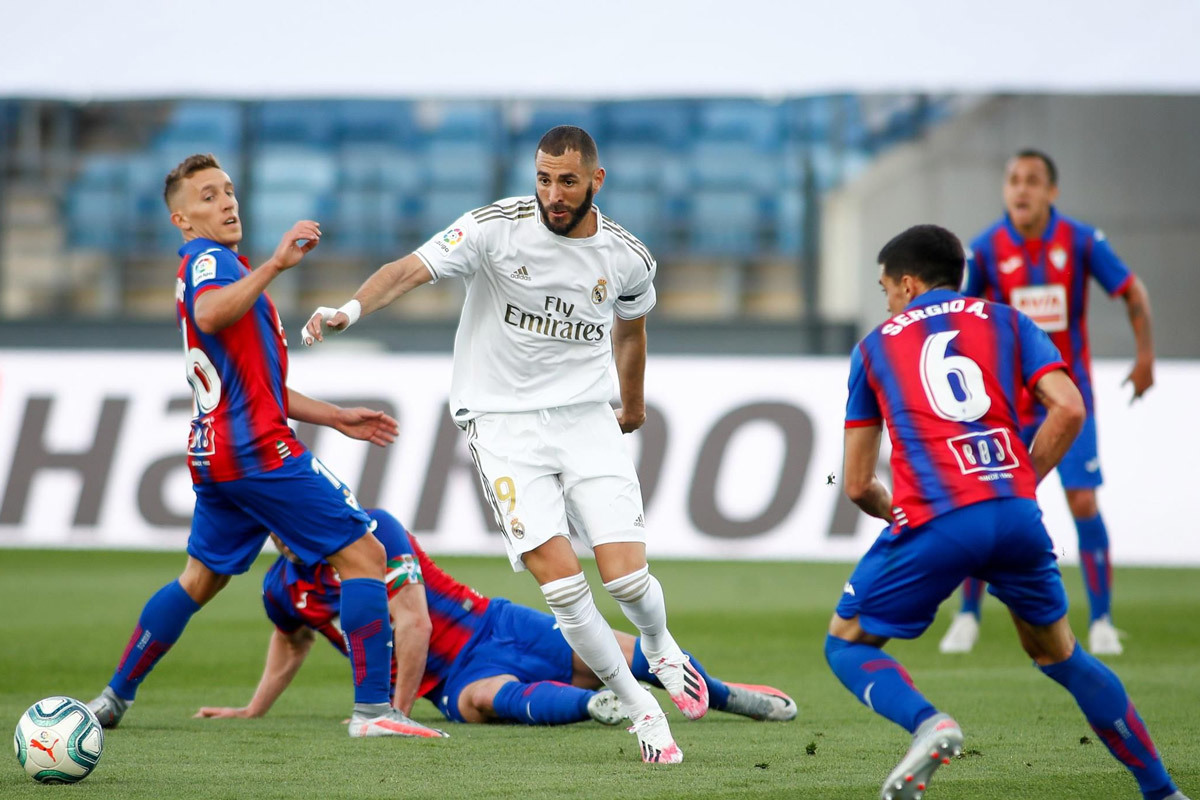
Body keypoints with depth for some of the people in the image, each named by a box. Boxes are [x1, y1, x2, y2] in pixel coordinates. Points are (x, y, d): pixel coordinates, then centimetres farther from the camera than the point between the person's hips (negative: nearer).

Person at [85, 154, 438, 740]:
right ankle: (373, 708, -13)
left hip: (215, 458, 10)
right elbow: (209, 316, -33)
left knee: (201, 579, 21)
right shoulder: (207, 258, -7)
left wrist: (337, 418, 26)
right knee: (363, 555, -7)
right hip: (259, 450, -10)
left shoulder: (207, 267, 23)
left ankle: (114, 697, 22)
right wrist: (275, 264, -39)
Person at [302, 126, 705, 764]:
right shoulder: (497, 227, -12)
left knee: (627, 577, -11)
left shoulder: (626, 257, 1)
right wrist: (351, 308, -42)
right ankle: (640, 710, 4)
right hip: (502, 420, -2)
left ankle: (662, 650, 26)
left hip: (585, 418, 2)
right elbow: (412, 269, -23)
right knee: (561, 583, -15)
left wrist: (633, 407, 37)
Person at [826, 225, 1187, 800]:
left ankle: (925, 724, -16)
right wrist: (1021, 483, 15)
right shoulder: (1005, 321, 20)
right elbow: (1069, 410, 4)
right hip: (1017, 515, 3)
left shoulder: (875, 346, 18)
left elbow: (857, 484, 18)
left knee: (847, 644, 14)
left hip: (933, 521, -3)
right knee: (1057, 652, 23)